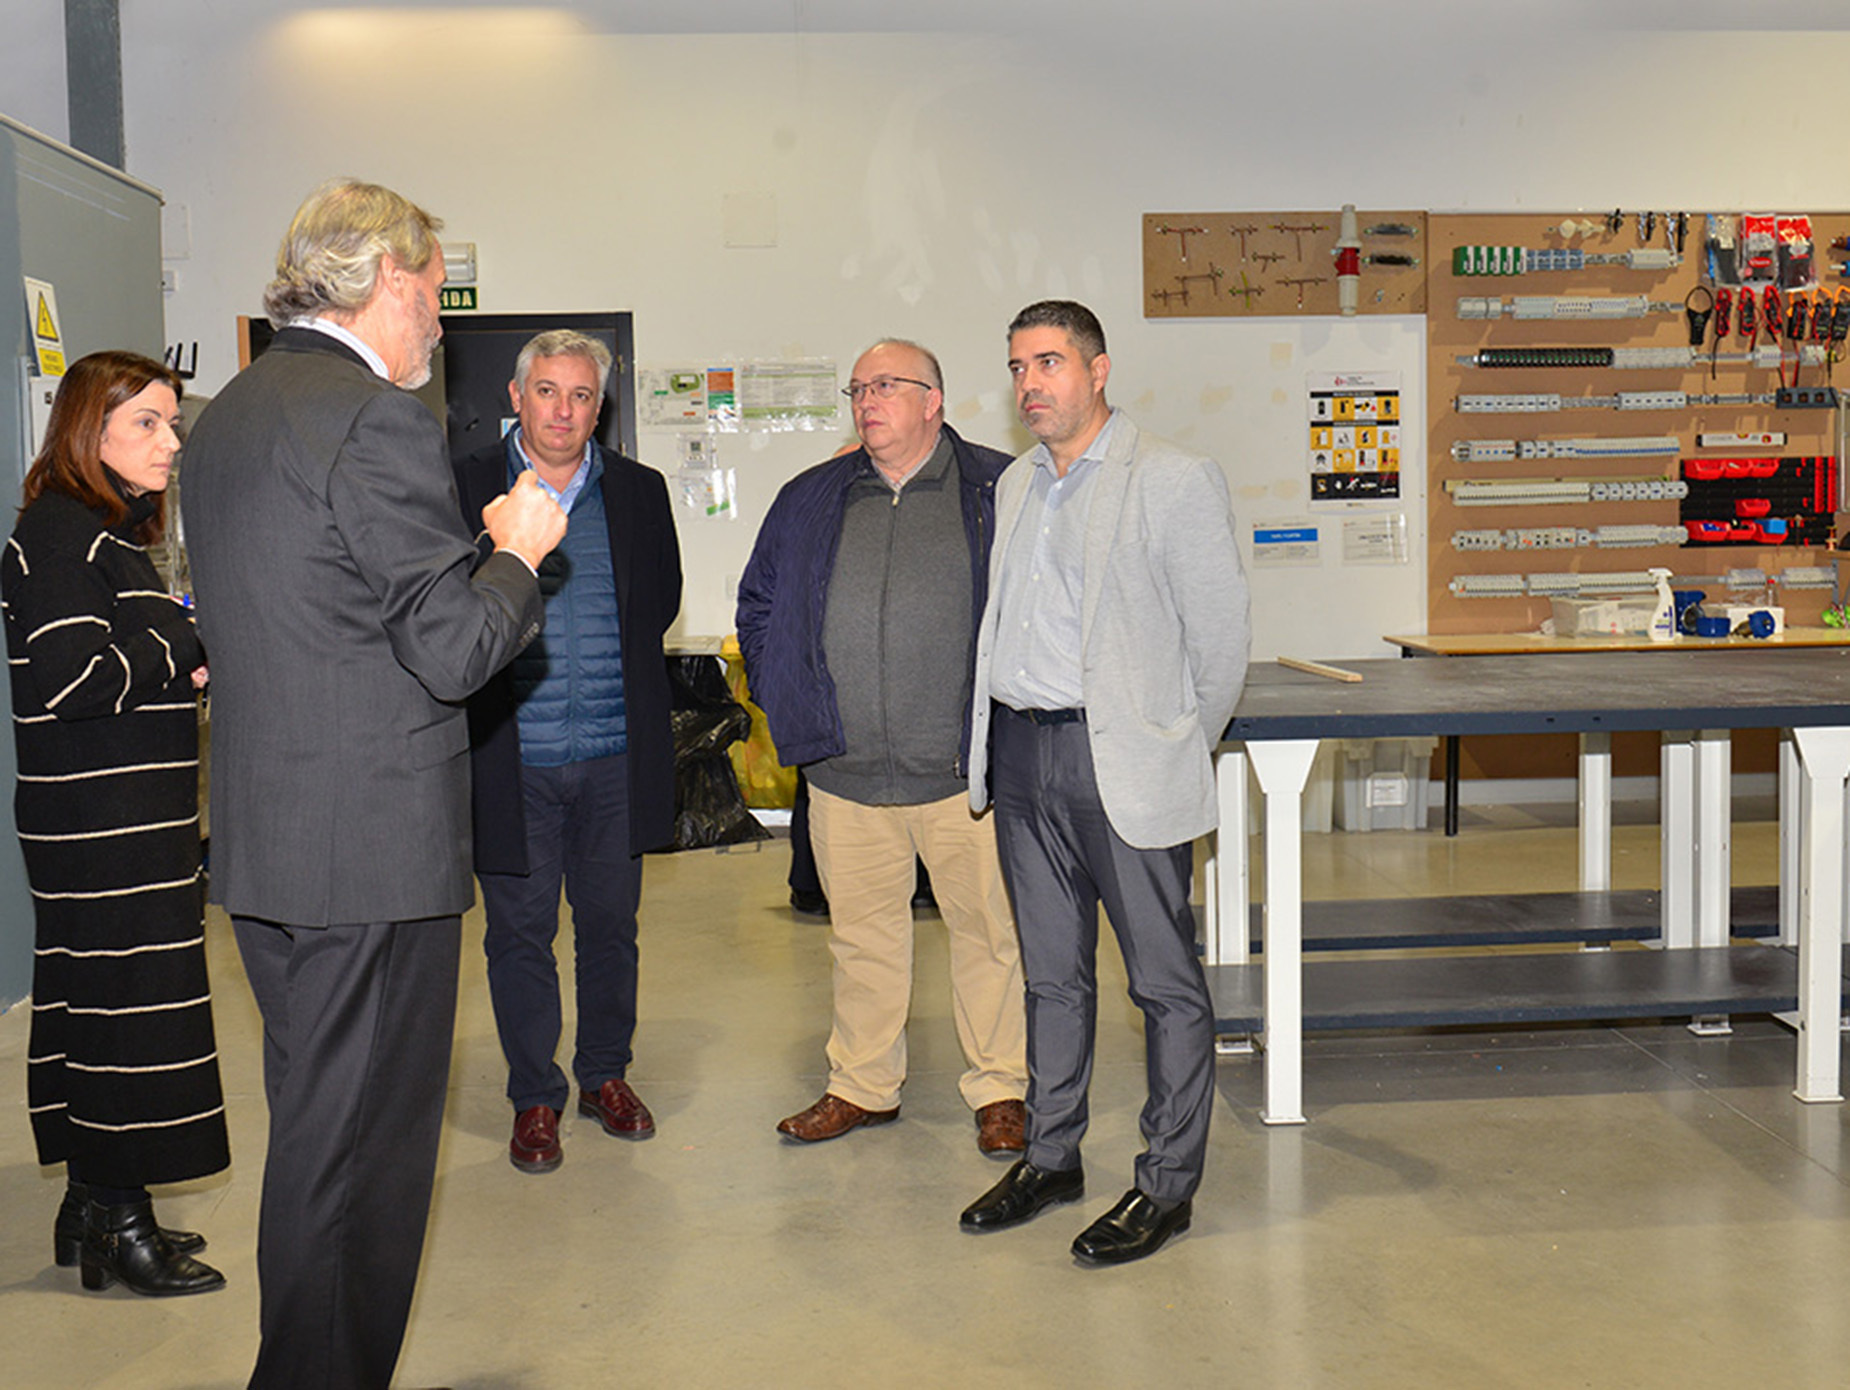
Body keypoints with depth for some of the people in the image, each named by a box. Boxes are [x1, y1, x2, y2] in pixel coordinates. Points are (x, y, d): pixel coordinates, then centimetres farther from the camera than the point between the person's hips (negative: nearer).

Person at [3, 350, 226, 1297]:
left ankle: (94, 1208, 26)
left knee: (96, 1004, 15)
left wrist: (183, 657, 3)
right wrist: (188, 651, -13)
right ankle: (117, 1225, 8)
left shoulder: (111, 535, 17)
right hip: (102, 830, -10)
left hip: (132, 823, 10)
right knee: (124, 1006, -3)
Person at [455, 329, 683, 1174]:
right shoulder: (463, 488, 0)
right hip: (514, 759, -2)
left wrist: (618, 670, 6)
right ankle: (534, 1098, 21)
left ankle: (605, 1075, 31)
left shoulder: (639, 492, 9)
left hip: (615, 756, 3)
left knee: (611, 924, 12)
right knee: (519, 932, 6)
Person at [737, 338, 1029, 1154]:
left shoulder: (1000, 492, 0)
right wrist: (785, 699, 11)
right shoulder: (809, 502, 12)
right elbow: (759, 606, 21)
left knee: (987, 930, 4)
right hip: (846, 775, 3)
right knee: (861, 934, 12)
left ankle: (1000, 1089, 18)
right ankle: (862, 1086, 26)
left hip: (966, 769, -3)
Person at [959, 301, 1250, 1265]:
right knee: (1051, 970, 16)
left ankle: (1167, 1183, 14)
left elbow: (1221, 635, -4)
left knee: (1164, 979, 3)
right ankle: (1051, 1156, 29)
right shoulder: (1014, 486, 13)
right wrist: (1001, 736, 13)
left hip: (1125, 763, -6)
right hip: (1021, 757, 7)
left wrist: (1179, 750, 3)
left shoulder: (1176, 482, -7)